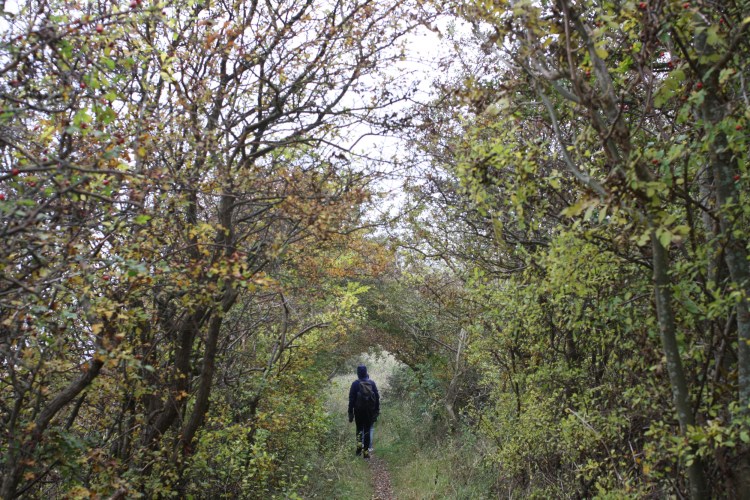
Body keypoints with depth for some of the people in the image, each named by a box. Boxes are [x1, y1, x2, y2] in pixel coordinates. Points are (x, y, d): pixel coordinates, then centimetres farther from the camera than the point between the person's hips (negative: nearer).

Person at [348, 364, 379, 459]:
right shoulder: (372, 383, 0)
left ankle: (359, 445, -1)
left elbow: (351, 399, -5)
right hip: (370, 411, 1)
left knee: (359, 429, 17)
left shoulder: (355, 384, -5)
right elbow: (377, 397, 2)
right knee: (368, 430, 6)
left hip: (359, 411, -1)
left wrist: (350, 413, 0)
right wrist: (377, 411, 8)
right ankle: (366, 451, 3)